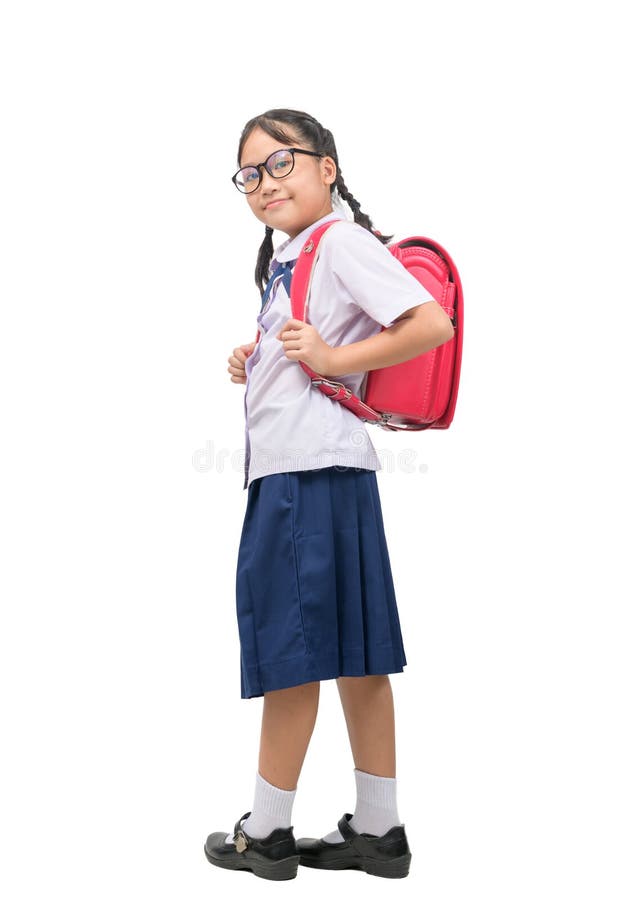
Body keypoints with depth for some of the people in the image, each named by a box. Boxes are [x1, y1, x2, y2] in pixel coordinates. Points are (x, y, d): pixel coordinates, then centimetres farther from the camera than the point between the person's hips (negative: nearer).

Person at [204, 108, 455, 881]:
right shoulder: (291, 256, 20)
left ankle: (267, 831, 15)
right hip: (289, 467, 10)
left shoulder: (343, 241, -9)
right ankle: (377, 829, 21)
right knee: (351, 651, 12)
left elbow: (433, 325, -19)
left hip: (311, 468, -10)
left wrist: (334, 359, -16)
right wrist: (253, 363, 13)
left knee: (289, 649, 0)